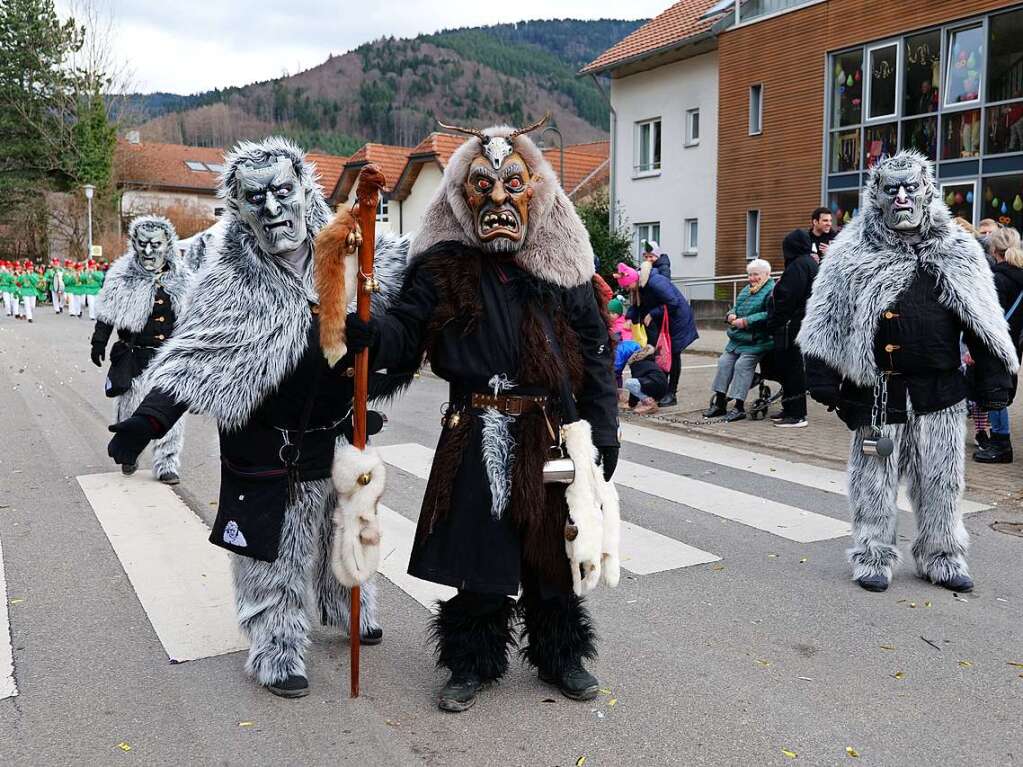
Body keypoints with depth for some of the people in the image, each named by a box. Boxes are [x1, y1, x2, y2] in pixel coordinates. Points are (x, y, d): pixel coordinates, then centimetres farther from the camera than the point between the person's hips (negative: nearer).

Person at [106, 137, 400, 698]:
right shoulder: (232, 283, -15)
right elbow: (193, 356, -19)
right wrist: (145, 421, -29)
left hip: (338, 436, 5)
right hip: (270, 452, -5)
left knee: (342, 528, 24)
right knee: (275, 552, 5)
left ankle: (347, 610, 48)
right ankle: (277, 651, 24)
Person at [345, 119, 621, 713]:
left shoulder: (562, 268, 4)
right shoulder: (442, 267, 1)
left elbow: (596, 350, 5)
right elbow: (407, 334, -6)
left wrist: (603, 429, 1)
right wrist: (367, 333, -29)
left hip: (551, 435, 1)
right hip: (475, 438, -1)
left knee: (552, 551, 12)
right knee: (475, 552, 6)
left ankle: (560, 656, 33)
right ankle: (473, 663, 27)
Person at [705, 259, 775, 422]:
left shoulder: (771, 291, -10)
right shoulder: (746, 290, 20)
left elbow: (770, 315, -23)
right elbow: (736, 307, 29)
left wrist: (746, 321, -21)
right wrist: (731, 315, 4)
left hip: (756, 341, -9)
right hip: (738, 339, 9)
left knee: (742, 365, -21)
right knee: (724, 362, -2)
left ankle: (739, 407, -16)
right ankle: (720, 404, 4)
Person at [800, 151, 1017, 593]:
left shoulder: (957, 253, 5)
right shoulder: (853, 254, -2)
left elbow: (984, 322, 7)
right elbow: (827, 322, -2)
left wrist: (994, 380, 3)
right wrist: (823, 380, -7)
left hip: (941, 393, 3)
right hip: (880, 391, -2)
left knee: (943, 480, 12)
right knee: (874, 479, 6)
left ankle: (941, 557, 28)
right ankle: (873, 557, 21)